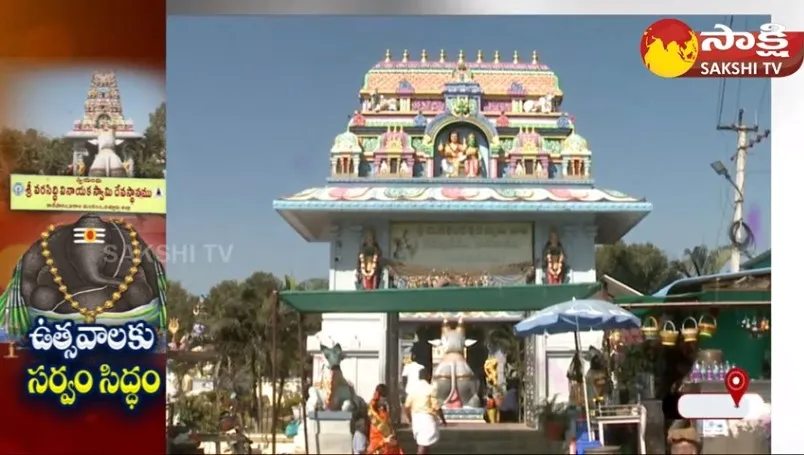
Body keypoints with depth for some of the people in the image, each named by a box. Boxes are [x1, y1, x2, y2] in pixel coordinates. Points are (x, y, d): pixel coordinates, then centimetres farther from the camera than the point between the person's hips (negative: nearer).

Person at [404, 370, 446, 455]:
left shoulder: (413, 388, 5)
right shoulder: (430, 389, -11)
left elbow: (407, 406, 5)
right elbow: (436, 407, -14)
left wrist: (410, 420, 18)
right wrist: (443, 419, -1)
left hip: (416, 417, 6)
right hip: (427, 418, -6)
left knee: (422, 443, 20)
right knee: (424, 445, -5)